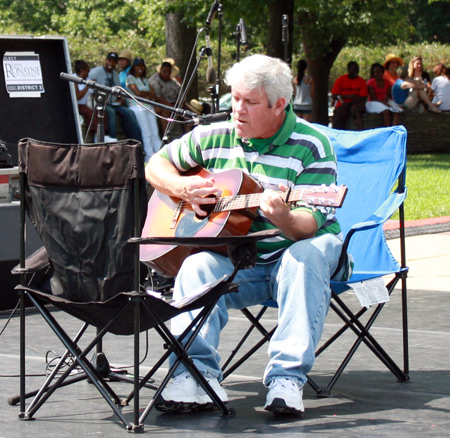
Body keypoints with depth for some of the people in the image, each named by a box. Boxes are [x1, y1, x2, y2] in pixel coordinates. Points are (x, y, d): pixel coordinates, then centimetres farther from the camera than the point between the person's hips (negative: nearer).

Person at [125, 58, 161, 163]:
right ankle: (150, 157, -15)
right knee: (147, 134, -14)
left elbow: (153, 94, 14)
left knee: (155, 133, -3)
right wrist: (148, 93, 6)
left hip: (148, 107, 6)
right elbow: (138, 93, -10)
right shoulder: (130, 78, 3)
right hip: (137, 107, -6)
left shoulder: (145, 80, 24)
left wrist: (148, 97, -7)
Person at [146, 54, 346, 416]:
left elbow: (309, 225, -17)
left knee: (306, 258, -37)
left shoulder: (311, 147, -8)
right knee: (196, 268, -28)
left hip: (290, 251, -3)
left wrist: (283, 218, -41)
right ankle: (197, 376, -39)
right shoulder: (214, 138, 6)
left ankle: (287, 379, -41)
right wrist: (182, 188, -5)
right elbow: (156, 165, 17)